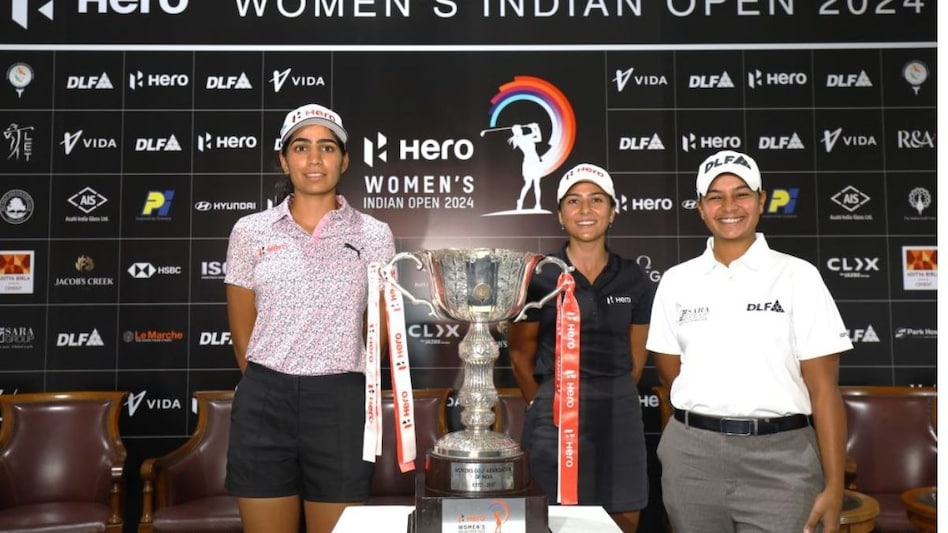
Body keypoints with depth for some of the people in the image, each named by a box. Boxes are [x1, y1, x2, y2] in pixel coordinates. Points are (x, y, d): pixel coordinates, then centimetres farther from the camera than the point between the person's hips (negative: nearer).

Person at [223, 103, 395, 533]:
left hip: (341, 403, 0)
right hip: (263, 403, 1)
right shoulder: (250, 231, 4)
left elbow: (383, 330, 10)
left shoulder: (375, 235, 2)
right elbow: (242, 331, 11)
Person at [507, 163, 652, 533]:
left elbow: (637, 355, 12)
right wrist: (544, 404, 4)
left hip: (620, 412, 3)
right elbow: (521, 353, 1)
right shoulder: (539, 276, -6)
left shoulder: (633, 279, 3)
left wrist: (613, 397, 10)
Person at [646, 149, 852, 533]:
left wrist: (834, 485, -6)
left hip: (780, 455, -2)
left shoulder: (798, 276, 0)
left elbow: (823, 387, -2)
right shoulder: (676, 281, 6)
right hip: (692, 453, 2)